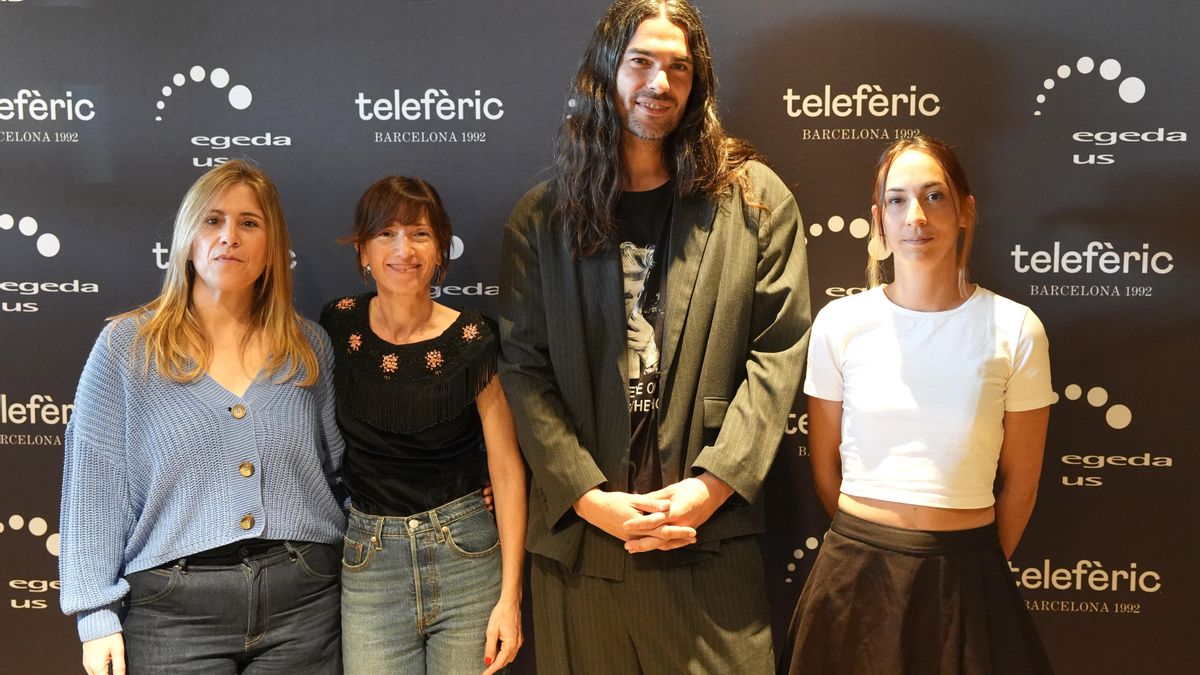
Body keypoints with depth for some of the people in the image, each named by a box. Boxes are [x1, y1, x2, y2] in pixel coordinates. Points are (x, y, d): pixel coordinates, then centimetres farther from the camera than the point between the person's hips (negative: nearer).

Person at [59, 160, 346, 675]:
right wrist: (98, 616, -4)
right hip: (174, 607, -1)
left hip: (302, 600, 2)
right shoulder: (126, 347, 0)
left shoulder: (309, 347, 7)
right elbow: (95, 485, -1)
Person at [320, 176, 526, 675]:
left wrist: (510, 597, -9)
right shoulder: (339, 326, -1)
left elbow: (506, 467, -6)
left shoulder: (472, 341, -8)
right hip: (368, 560, 2)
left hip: (465, 555, -1)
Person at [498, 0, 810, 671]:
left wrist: (714, 483, -10)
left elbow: (779, 351, -1)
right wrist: (588, 496, -11)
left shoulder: (755, 199, 4)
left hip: (710, 537, 0)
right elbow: (524, 370, 0)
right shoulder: (542, 217, 6)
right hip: (580, 536, 1)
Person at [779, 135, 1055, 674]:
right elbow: (824, 465, 5)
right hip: (856, 576, 1)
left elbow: (1019, 479, 3)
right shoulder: (839, 323, -5)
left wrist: (975, 567, 10)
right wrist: (867, 547, 12)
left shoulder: (1015, 330, -6)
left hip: (965, 582, 0)